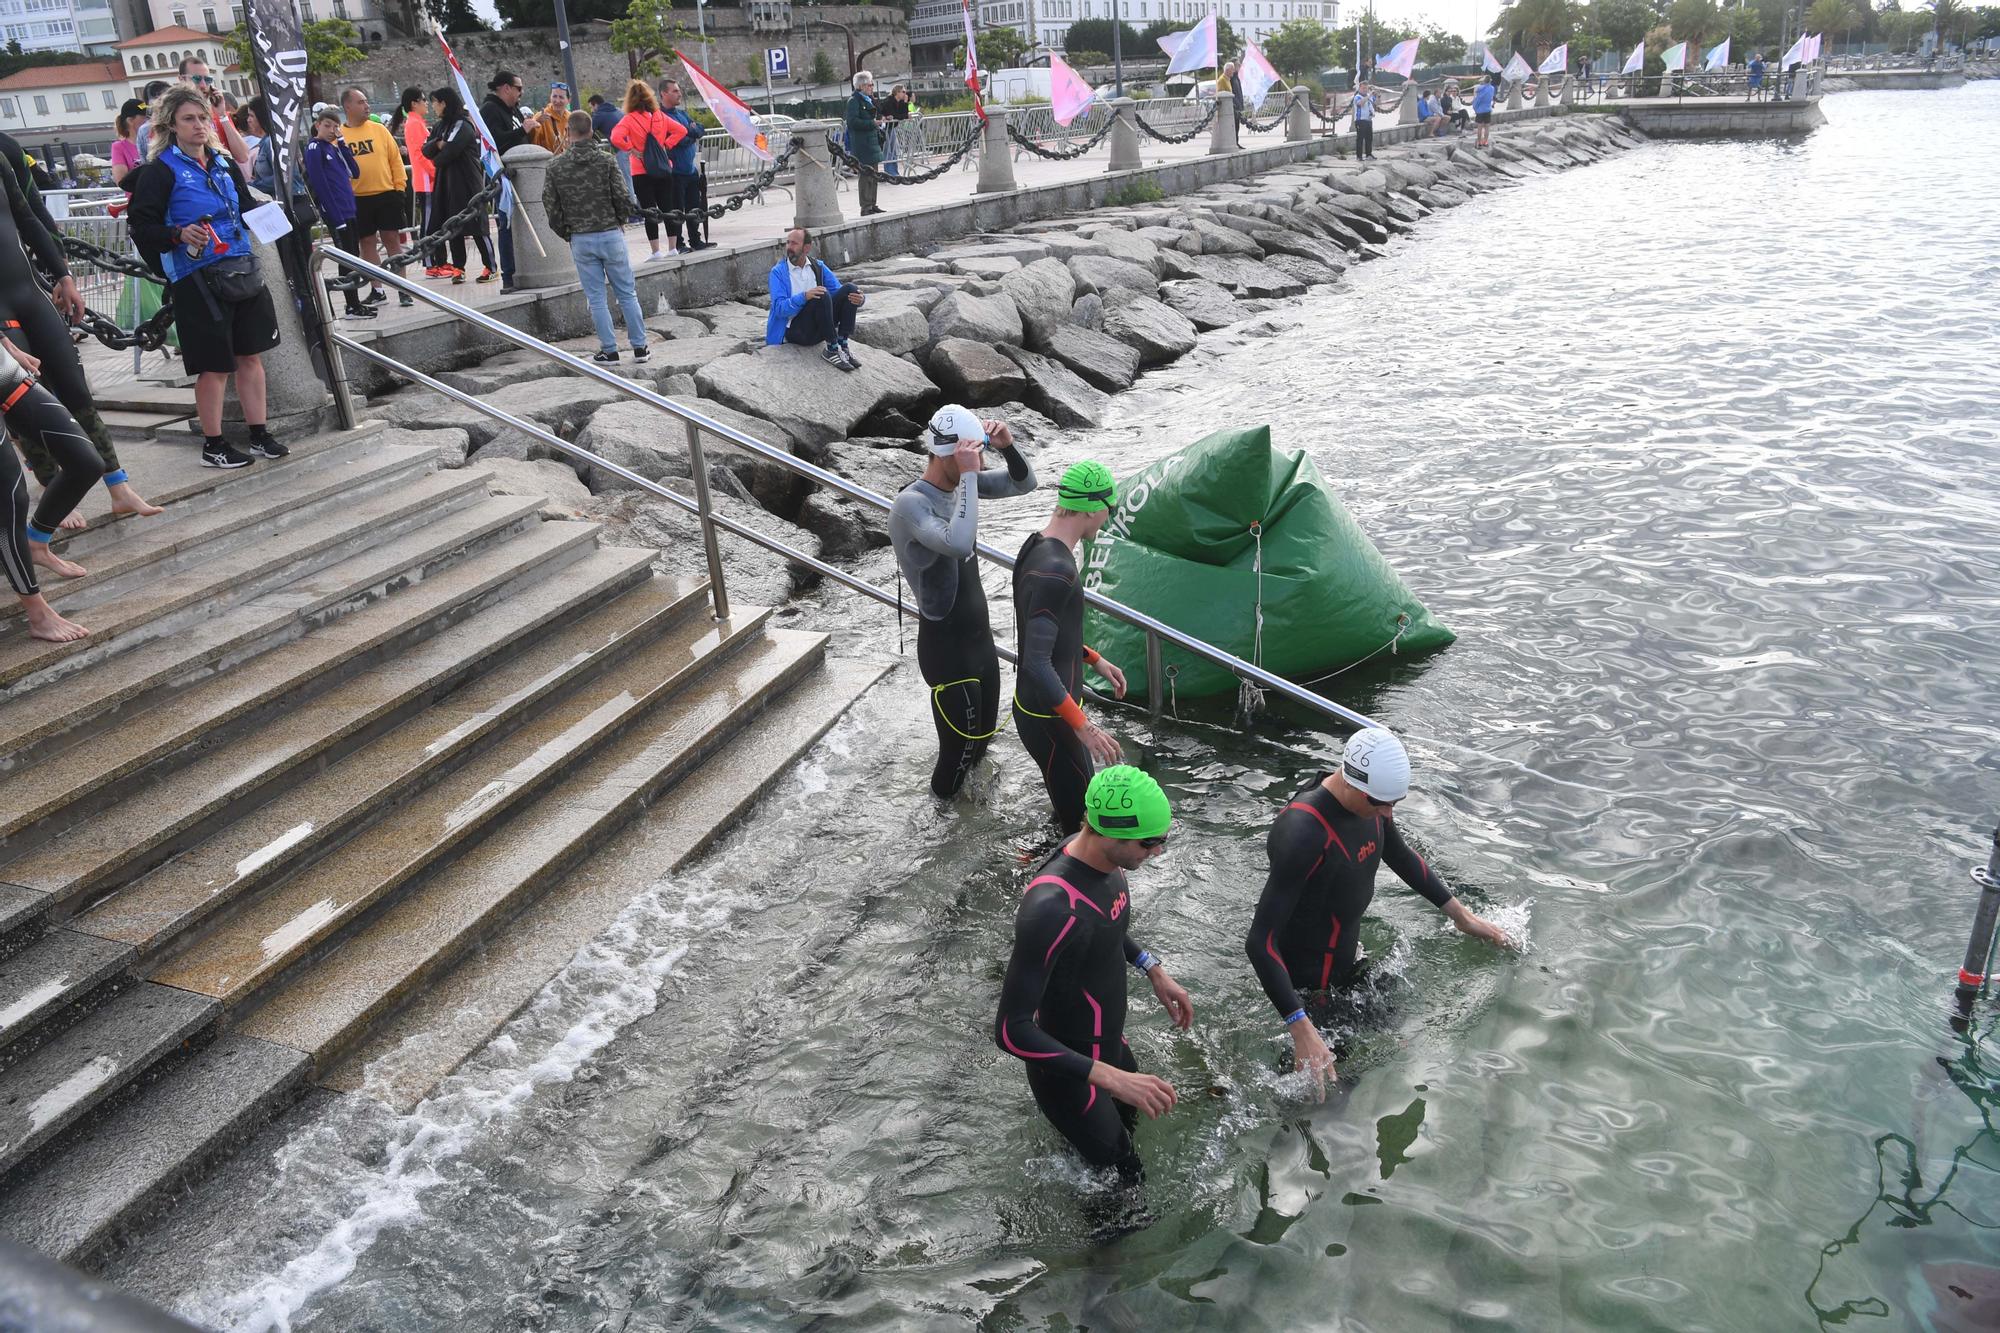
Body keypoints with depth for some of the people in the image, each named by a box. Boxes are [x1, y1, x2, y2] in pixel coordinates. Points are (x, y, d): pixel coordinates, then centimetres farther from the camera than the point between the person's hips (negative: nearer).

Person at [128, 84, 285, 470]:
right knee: (214, 365, -1)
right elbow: (142, 228, -10)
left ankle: (259, 434, 19)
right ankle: (213, 445, 11)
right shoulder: (161, 171, -6)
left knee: (251, 354, 9)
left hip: (241, 270, 6)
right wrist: (179, 235, -27)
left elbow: (245, 206, 27)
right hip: (198, 279, -6)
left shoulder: (224, 163, 13)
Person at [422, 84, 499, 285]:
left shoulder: (463, 125, -9)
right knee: (453, 227, 6)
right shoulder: (439, 126, 15)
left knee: (476, 225, -7)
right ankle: (458, 267, 9)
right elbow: (426, 150, 8)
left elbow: (451, 150, -18)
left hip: (468, 181, -8)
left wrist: (436, 161, 0)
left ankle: (490, 267, -2)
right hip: (446, 182, 8)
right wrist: (437, 144, -12)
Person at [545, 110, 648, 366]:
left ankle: (609, 350, 7)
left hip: (580, 239, 0)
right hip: (611, 234, 0)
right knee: (627, 293, 7)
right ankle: (640, 347, 9)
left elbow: (551, 205, 0)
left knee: (596, 298, 6)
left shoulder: (556, 165, -2)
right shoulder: (606, 159, -4)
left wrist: (566, 234, 14)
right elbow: (621, 196, -5)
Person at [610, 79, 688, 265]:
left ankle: (656, 251, 0)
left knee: (649, 211, 1)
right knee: (668, 208, 10)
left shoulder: (629, 119, -9)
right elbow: (680, 130, 7)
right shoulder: (659, 116, 4)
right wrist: (666, 145, 6)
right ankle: (672, 248, 12)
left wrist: (631, 150, -9)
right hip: (664, 170, 4)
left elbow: (616, 138, -21)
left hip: (641, 173, -4)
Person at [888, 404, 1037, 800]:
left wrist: (1007, 447, -12)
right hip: (946, 649, -8)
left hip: (980, 637, 8)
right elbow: (960, 544, -43)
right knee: (961, 750, 2)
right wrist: (969, 475, -36)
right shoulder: (910, 504, -25)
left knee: (984, 733, 23)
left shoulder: (960, 483, -1)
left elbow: (1024, 484, 8)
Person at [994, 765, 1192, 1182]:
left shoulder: (1104, 861, -12)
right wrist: (1110, 1078, -36)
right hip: (1071, 1072, -8)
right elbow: (1011, 1031, -35)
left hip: (1111, 1046, 8)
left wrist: (1154, 970, 3)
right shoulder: (1051, 910, -39)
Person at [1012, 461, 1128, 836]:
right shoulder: (1055, 571, -28)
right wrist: (1084, 726, -31)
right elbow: (1037, 664, -32)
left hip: (1040, 707, 10)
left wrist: (1095, 660, 21)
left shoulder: (1037, 546, 4)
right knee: (1078, 816, -1)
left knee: (1077, 801, 22)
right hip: (1048, 718, -10)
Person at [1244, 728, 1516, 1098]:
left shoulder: (1371, 804, -9)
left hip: (1347, 961, 8)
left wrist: (1460, 914, 18)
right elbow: (1259, 942, -37)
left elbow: (1400, 856, 15)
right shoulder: (1303, 834, -37)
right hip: (1307, 982, -8)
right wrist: (1301, 1029, -42)